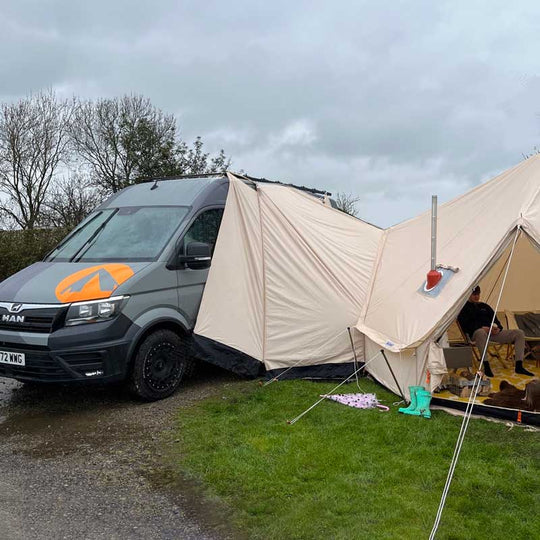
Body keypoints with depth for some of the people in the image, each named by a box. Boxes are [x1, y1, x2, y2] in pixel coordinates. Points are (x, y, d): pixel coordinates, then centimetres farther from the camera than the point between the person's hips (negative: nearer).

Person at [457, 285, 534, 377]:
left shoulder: (485, 306, 29)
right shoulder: (465, 307, 9)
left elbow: (495, 320, 24)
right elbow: (465, 325, -7)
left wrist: (498, 328, -1)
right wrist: (482, 328, -19)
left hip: (493, 332, 7)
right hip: (476, 333, -7)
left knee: (519, 333, -7)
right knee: (481, 333, -46)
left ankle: (519, 366, -14)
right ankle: (486, 366, -42)